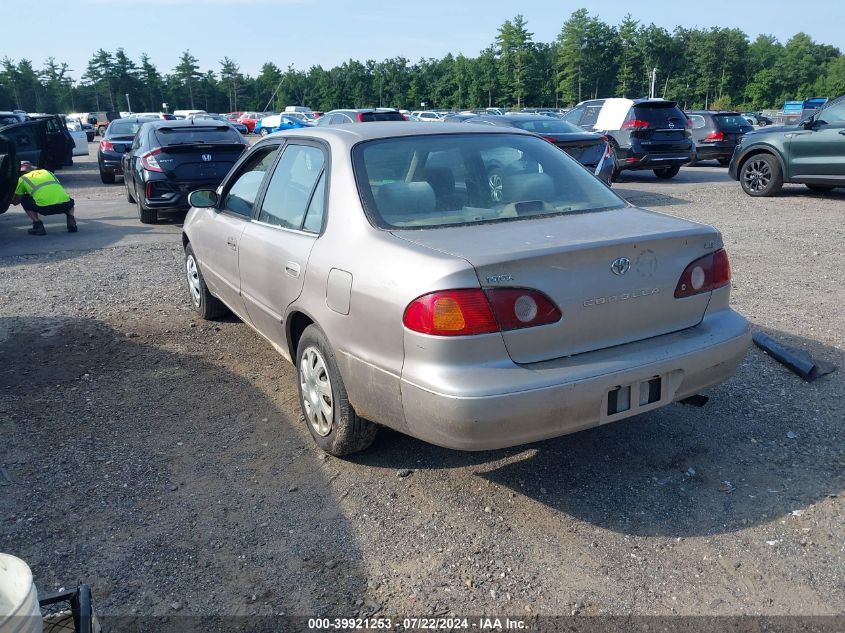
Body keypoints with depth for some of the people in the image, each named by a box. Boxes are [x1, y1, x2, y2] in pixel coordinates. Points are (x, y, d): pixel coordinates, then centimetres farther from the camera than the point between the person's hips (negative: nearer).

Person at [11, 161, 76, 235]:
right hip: (65, 204, 3)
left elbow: (15, 202, 26)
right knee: (70, 201, 39)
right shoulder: (46, 171, 31)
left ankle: (38, 226, 9)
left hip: (45, 207, -3)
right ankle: (71, 220, 11)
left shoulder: (22, 179, 20)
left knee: (24, 200, 25)